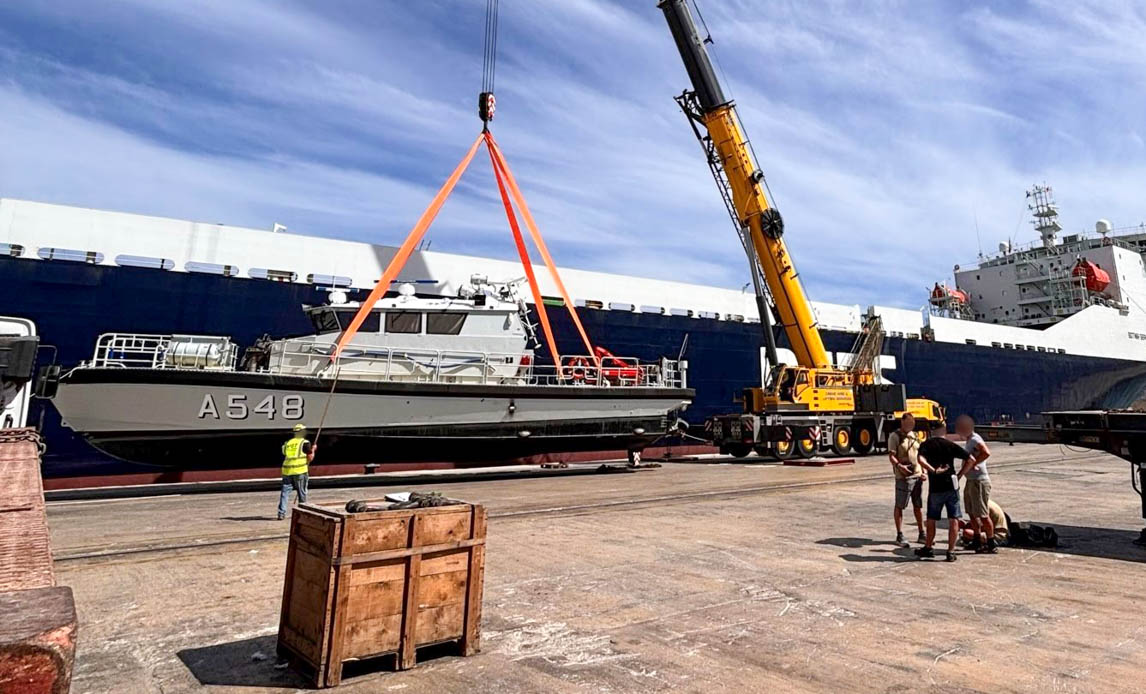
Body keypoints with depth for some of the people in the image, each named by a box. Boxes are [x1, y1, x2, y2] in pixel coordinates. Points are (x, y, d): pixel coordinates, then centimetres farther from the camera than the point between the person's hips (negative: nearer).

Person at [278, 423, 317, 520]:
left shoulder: (287, 442, 15)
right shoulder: (305, 443, -2)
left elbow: (285, 455, 21)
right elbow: (310, 458, -3)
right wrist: (313, 450, 16)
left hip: (287, 471, 4)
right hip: (300, 471, -4)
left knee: (285, 492, 5)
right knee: (302, 493, 9)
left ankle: (281, 513, -1)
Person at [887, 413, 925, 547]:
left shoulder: (915, 435, 14)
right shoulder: (895, 436, -7)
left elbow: (919, 455, 20)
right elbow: (891, 455, -14)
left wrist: (922, 471, 12)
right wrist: (899, 465, -32)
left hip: (917, 476, 7)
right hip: (903, 477, -7)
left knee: (918, 506, 14)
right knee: (899, 506, 0)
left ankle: (922, 534, 25)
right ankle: (899, 536, 5)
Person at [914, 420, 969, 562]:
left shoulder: (926, 445, -3)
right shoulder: (951, 445, -1)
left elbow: (921, 460, -22)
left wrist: (933, 470, -16)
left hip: (935, 488, 0)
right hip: (951, 486, 0)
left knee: (931, 520, 13)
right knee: (953, 520, 7)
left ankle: (928, 548, 25)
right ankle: (951, 552, 7)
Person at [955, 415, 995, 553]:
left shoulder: (975, 439, -16)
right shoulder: (969, 440, 14)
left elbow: (986, 453, -33)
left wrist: (972, 464, -25)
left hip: (979, 481, -10)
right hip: (971, 481, 10)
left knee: (983, 514, -4)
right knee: (972, 513, 17)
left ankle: (992, 544, 4)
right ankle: (977, 541, 28)